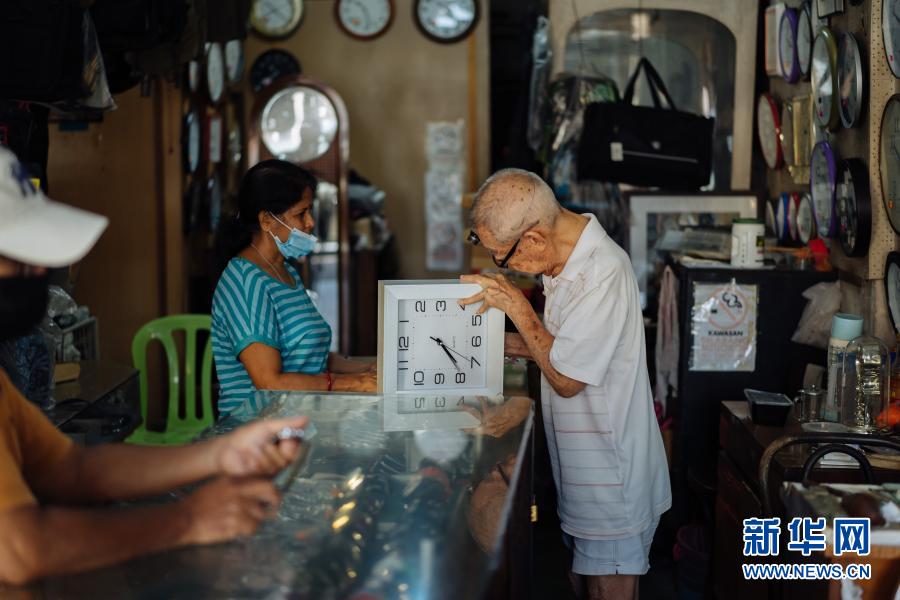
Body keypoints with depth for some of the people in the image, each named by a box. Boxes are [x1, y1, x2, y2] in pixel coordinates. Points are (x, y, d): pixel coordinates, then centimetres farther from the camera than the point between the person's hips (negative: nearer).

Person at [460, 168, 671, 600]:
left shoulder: (603, 273, -26)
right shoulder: (571, 260, 5)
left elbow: (566, 379, -22)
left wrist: (517, 307, -16)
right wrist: (502, 344, 4)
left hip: (612, 481, -9)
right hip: (584, 476, 9)